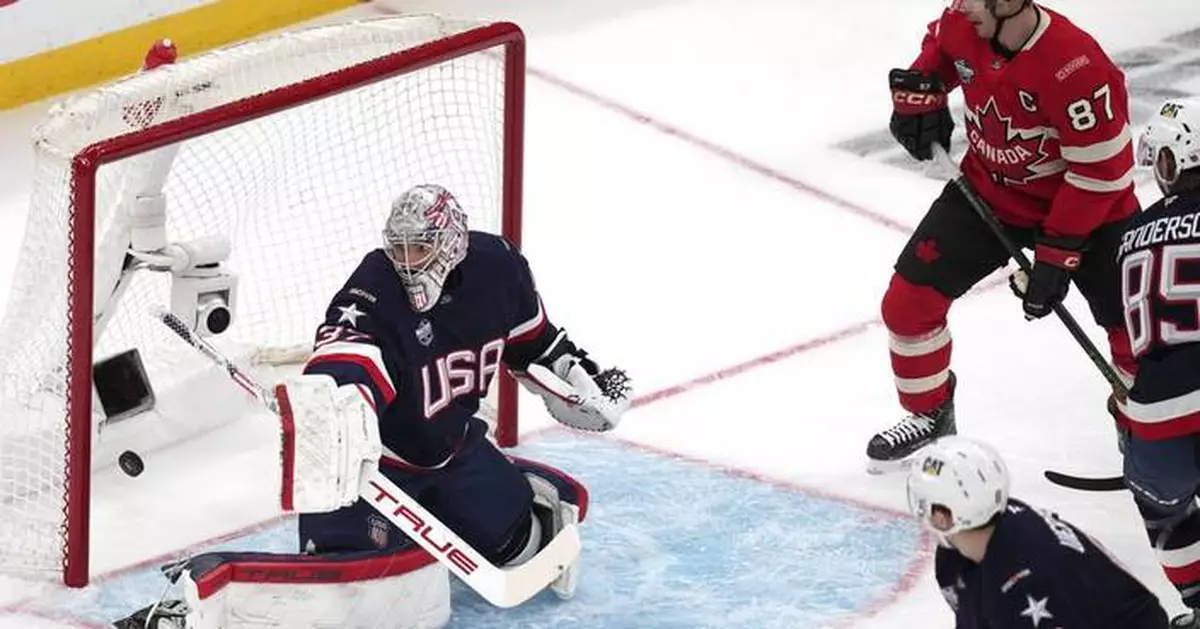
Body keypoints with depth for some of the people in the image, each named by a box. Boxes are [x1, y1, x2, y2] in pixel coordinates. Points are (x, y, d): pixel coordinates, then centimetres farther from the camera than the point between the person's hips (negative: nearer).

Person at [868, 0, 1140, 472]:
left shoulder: (1075, 65, -35)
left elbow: (1100, 169, -29)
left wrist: (1056, 254, -26)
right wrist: (918, 93, -6)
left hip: (1088, 206, -5)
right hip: (990, 190, 5)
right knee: (908, 299, 1)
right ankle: (930, 415, 24)